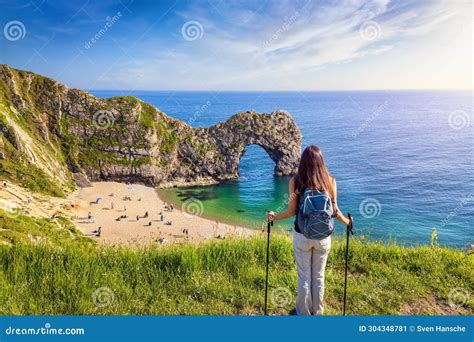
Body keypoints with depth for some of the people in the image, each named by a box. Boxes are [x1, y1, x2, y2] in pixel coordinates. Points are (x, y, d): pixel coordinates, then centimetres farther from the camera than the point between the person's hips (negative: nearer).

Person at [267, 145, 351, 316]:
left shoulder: (295, 181, -11)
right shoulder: (330, 180, -7)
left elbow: (292, 211, -8)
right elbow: (334, 211, -3)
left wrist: (273, 217, 9)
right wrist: (346, 221, 18)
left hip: (302, 235, -1)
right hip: (323, 237, 1)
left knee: (304, 276, 14)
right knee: (318, 276, 18)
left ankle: (303, 312, 31)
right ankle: (317, 312, 34)